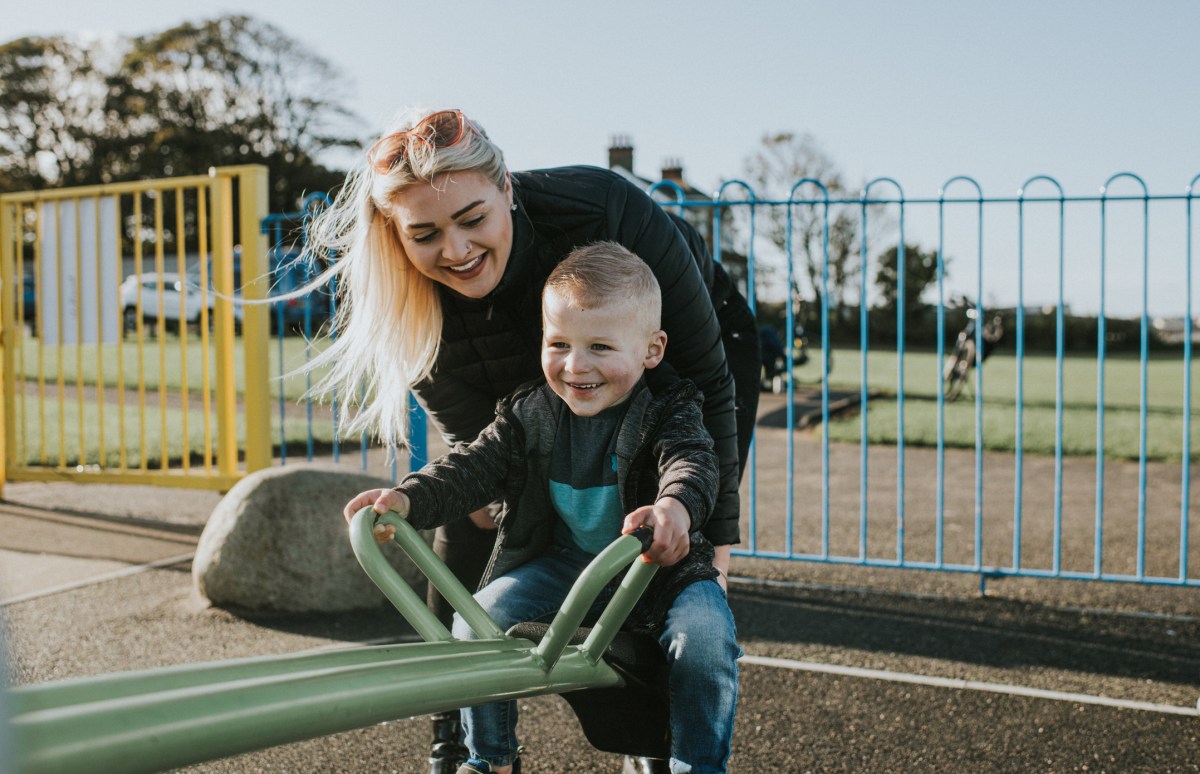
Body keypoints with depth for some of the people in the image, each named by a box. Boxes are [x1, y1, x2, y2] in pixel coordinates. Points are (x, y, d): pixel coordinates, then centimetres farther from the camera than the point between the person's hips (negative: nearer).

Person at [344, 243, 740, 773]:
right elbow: (475, 467, -8)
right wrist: (407, 499, -28)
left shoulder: (668, 412, -12)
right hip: (561, 563, 3)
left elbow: (692, 463, -30)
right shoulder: (530, 413, -3)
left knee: (704, 638, -28)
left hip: (659, 562, -3)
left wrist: (676, 509, -56)